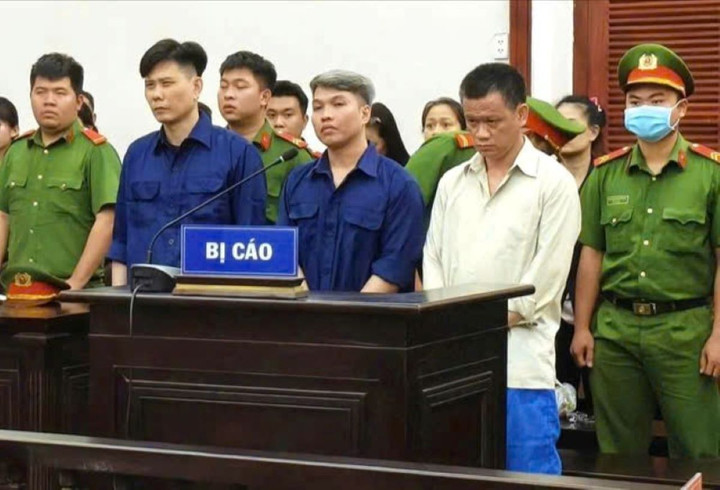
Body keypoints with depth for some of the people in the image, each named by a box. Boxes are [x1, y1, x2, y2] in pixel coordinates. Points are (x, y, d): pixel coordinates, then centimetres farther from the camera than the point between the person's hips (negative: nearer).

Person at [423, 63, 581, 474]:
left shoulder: (554, 183, -2)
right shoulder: (452, 182, 15)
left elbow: (546, 278, -7)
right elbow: (433, 260, 12)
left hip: (520, 366, -5)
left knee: (528, 473, -2)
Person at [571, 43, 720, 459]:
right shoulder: (605, 174, 7)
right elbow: (592, 255, 10)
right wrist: (582, 328, 7)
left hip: (686, 328, -3)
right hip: (615, 327, 3)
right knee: (619, 451, 13)